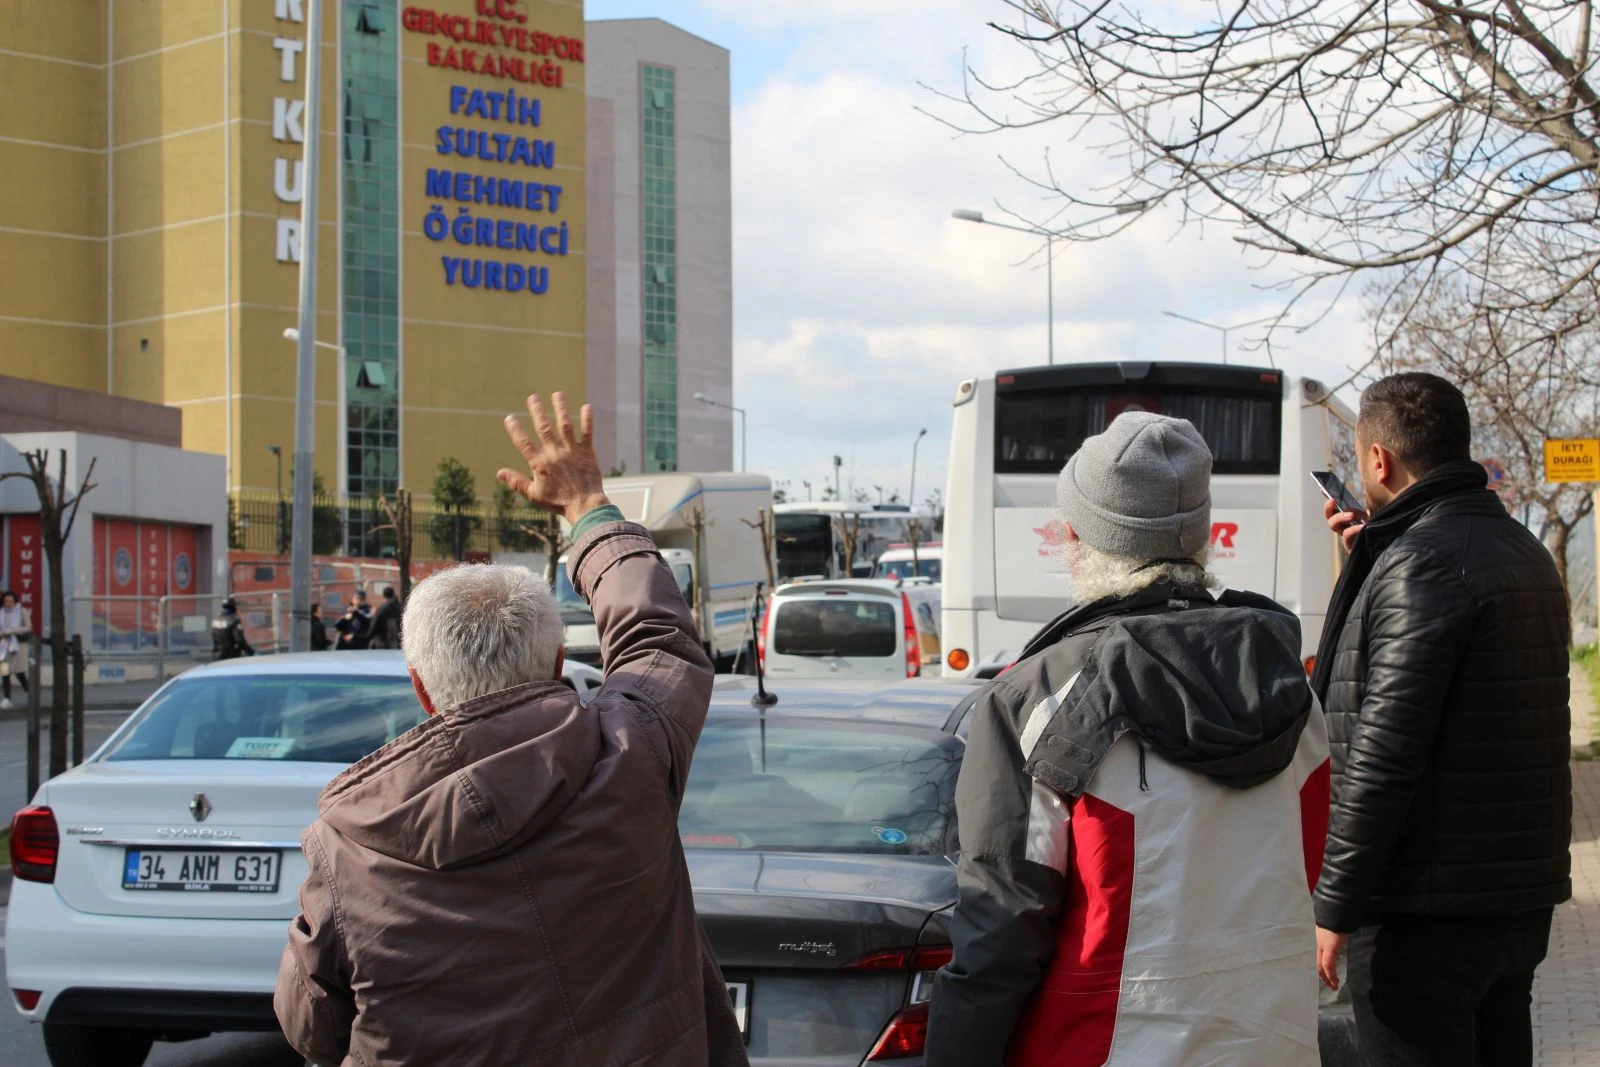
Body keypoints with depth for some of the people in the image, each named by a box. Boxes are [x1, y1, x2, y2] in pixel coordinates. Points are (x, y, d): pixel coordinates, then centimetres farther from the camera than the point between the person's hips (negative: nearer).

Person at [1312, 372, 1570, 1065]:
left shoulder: (1421, 563, -17)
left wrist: (1334, 905, -18)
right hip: (1522, 899, 9)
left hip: (1431, 910, -9)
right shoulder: (1523, 553, 13)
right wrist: (1370, 560, 19)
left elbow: (1385, 752, -22)